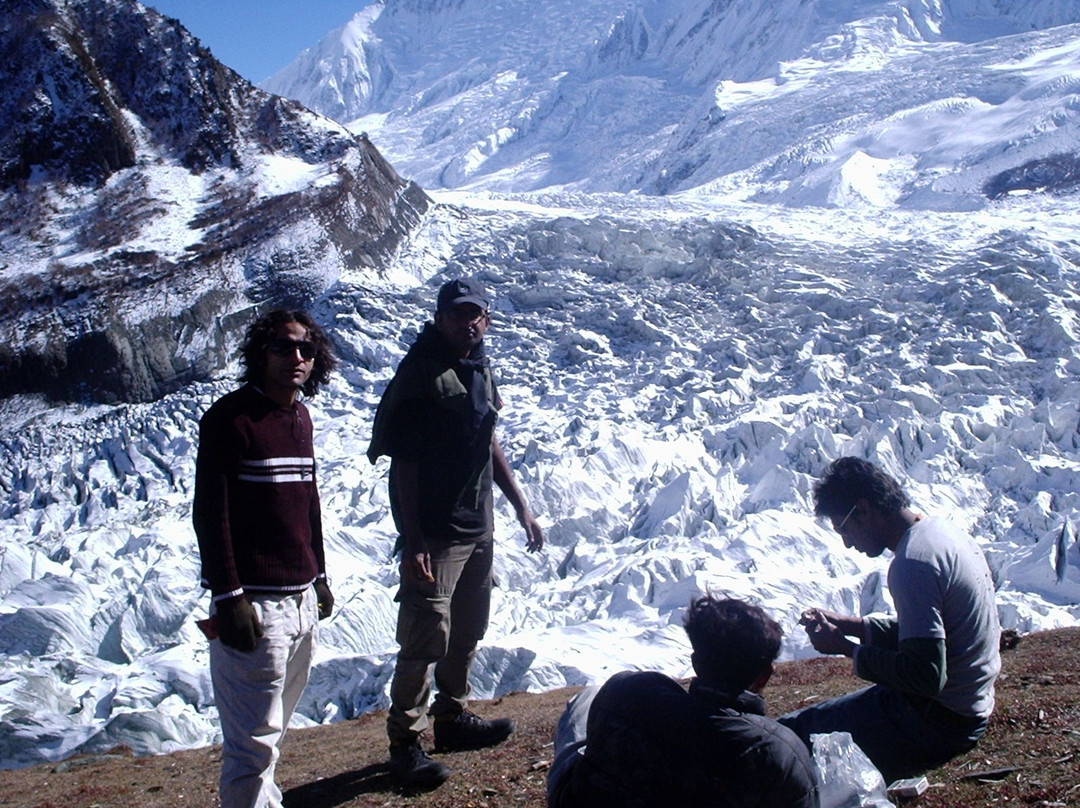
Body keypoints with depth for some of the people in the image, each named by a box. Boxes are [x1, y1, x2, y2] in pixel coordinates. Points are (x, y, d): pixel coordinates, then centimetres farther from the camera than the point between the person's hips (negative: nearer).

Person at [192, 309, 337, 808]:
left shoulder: (300, 418, 13)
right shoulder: (230, 417, -11)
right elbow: (210, 514, -15)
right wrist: (228, 598, -18)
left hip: (301, 601, 8)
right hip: (255, 606, -8)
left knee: (273, 728, 17)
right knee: (255, 741, -4)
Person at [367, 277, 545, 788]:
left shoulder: (478, 369, 10)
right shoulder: (419, 374, -15)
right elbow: (403, 464, -18)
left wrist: (520, 507, 19)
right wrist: (413, 542, -22)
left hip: (478, 530, 8)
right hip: (435, 535, -8)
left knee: (467, 634, 18)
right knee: (426, 640, -5)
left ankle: (452, 718, 34)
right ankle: (405, 744, 7)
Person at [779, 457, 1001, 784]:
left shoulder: (912, 563, -24)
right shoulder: (945, 532, 6)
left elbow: (927, 676, -26)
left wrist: (846, 647, -16)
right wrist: (851, 625, 7)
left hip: (938, 720, -10)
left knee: (790, 735, -13)